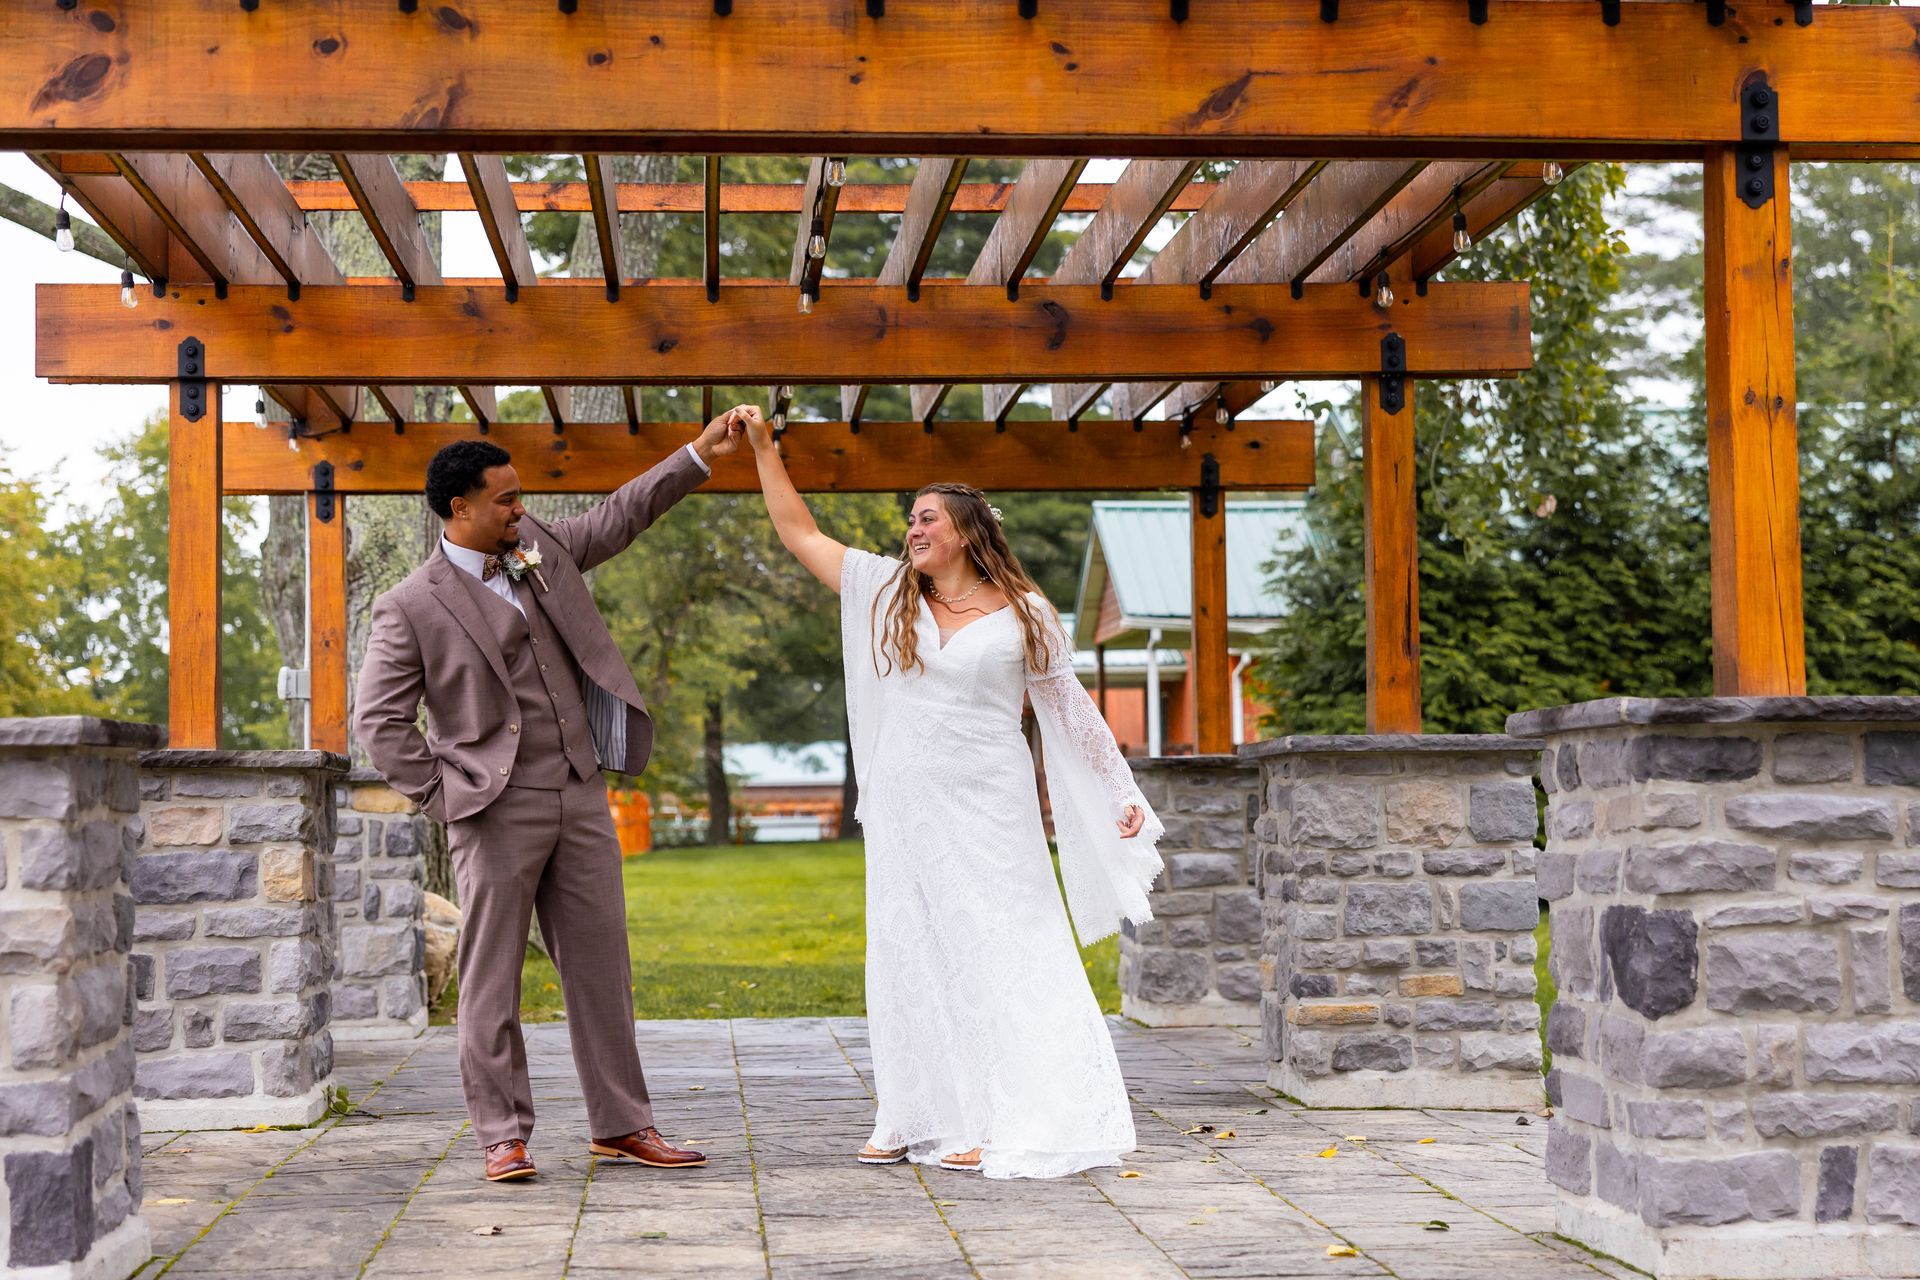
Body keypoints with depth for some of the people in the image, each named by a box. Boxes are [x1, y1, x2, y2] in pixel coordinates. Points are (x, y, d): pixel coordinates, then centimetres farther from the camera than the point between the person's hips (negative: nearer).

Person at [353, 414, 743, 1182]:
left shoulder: (541, 547, 11)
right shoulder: (413, 607, -6)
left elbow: (618, 518, 21)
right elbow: (379, 717, -6)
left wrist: (698, 456, 17)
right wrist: (440, 796, -9)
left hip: (580, 796, 6)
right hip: (498, 811, -6)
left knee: (601, 967, 7)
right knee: (492, 977, -1)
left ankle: (621, 1126, 14)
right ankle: (502, 1137, 6)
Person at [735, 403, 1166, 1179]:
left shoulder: (1022, 615, -1)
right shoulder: (888, 592, 7)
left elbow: (1069, 708, 6)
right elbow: (799, 534, 10)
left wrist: (1121, 794, 4)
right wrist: (763, 448, 6)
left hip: (988, 809, -3)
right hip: (906, 807, 4)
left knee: (995, 955, -4)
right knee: (909, 955, 5)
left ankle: (999, 1126, -1)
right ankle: (917, 1121, 12)